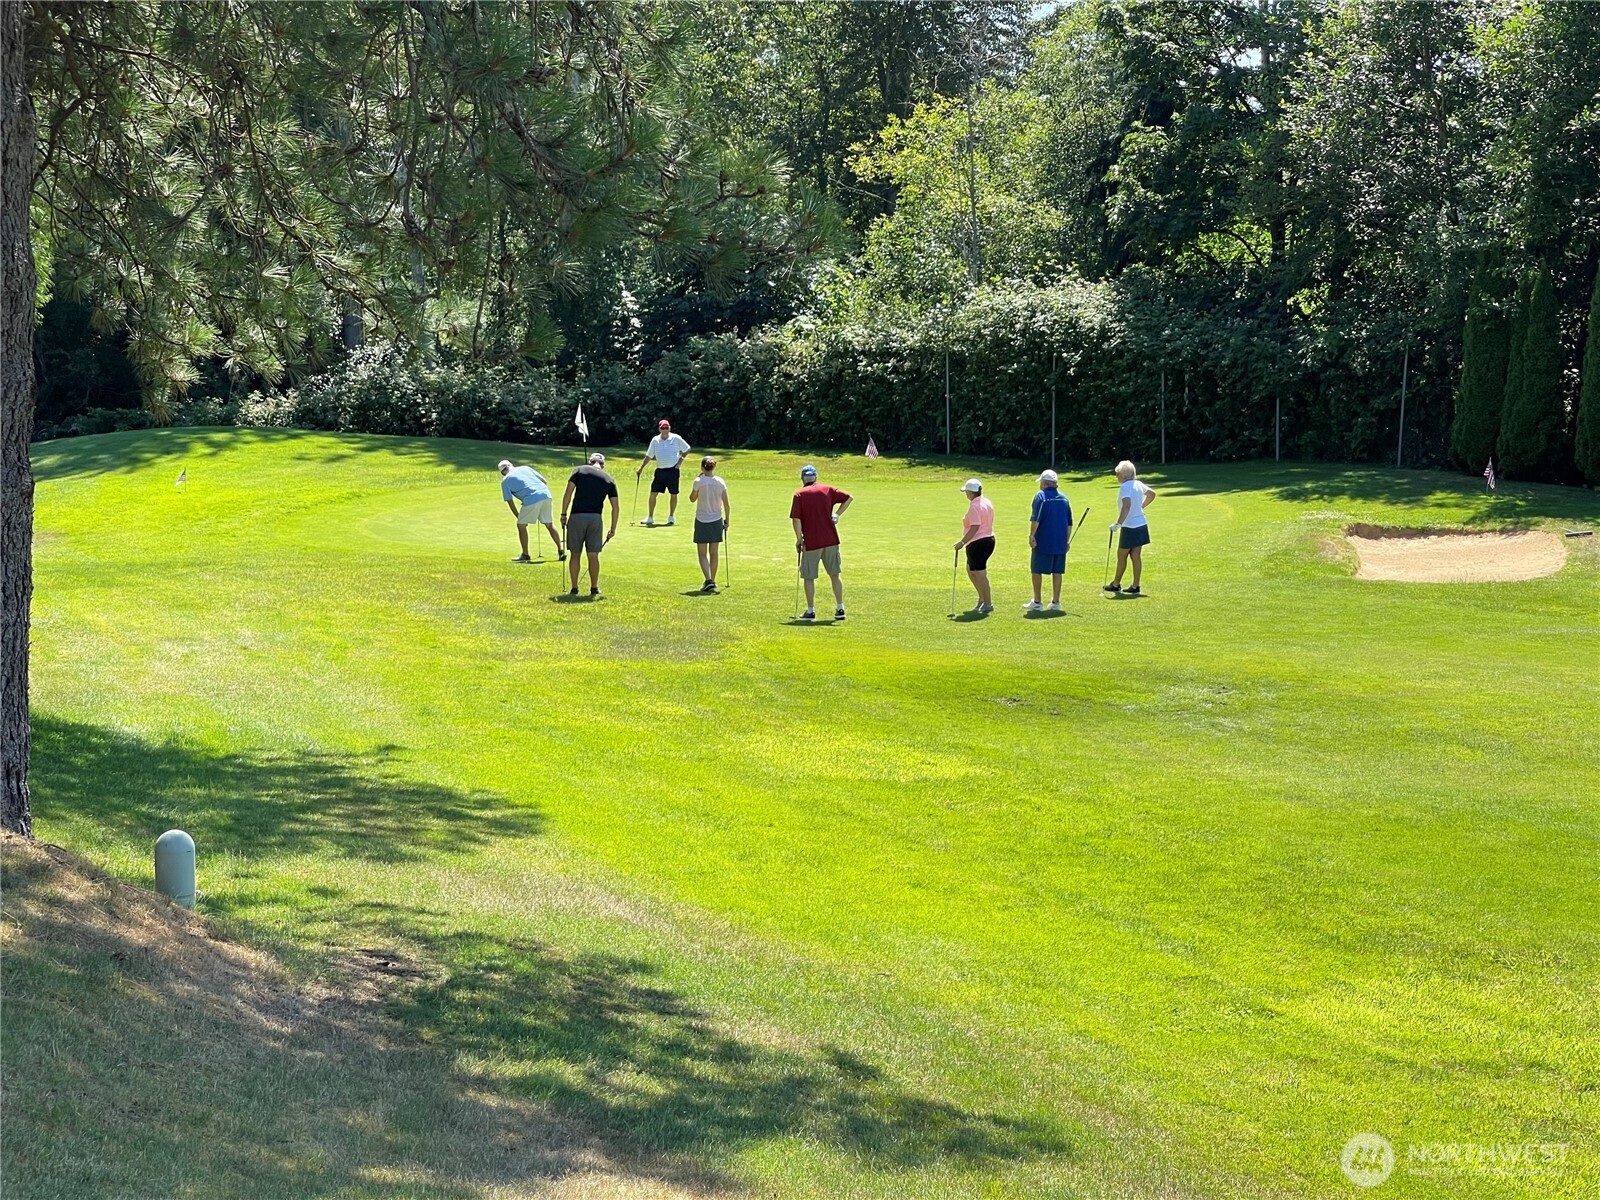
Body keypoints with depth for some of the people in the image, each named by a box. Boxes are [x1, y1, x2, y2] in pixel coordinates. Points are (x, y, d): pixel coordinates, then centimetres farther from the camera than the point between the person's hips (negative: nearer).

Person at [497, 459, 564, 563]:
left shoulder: (505, 481, 13)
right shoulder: (525, 468, 23)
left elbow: (510, 503, 13)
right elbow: (544, 481, 19)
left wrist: (519, 517, 21)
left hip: (531, 500, -5)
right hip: (546, 495, 5)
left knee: (521, 526, 12)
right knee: (550, 525, 17)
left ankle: (525, 555, 13)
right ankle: (561, 551, 16)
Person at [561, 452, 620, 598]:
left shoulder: (580, 471, 5)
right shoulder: (609, 480, 11)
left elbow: (568, 494, -2)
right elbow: (616, 507, 9)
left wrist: (563, 514, 5)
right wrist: (613, 528, 16)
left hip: (577, 516, -1)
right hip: (595, 518, 1)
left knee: (575, 554, 8)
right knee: (593, 555, 10)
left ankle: (574, 588, 8)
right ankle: (594, 588, 15)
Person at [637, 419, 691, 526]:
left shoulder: (676, 439, -3)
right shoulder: (655, 440, 4)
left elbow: (687, 449, 8)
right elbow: (649, 456, 9)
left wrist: (681, 459, -4)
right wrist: (641, 468, 5)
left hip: (672, 470, -2)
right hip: (660, 470, 2)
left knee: (673, 494, 3)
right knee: (653, 493, 0)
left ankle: (671, 517, 17)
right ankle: (650, 518, 9)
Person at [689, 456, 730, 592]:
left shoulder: (699, 482, -14)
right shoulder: (720, 482, -4)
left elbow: (692, 498, 2)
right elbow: (726, 505, -2)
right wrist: (727, 521, 9)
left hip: (702, 521, -3)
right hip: (717, 521, 3)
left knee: (702, 554, 3)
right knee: (713, 553, 14)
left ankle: (708, 580, -14)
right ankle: (713, 582, 19)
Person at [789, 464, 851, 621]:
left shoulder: (799, 495, -5)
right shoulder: (827, 490, 5)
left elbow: (796, 519, -11)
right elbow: (848, 498, 7)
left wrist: (799, 539, -2)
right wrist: (837, 514, 7)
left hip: (811, 543, -3)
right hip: (831, 540, 3)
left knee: (809, 577, 8)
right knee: (834, 575, 12)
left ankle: (810, 611, 9)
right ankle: (840, 609, 11)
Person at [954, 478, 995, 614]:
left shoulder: (974, 506, -18)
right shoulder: (987, 503, 11)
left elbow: (974, 527, -25)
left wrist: (962, 542, -23)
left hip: (977, 543, -10)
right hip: (989, 539, 10)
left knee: (980, 573, -3)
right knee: (971, 570, 21)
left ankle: (987, 604, 1)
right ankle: (982, 598, 22)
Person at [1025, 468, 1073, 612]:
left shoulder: (1041, 497, -8)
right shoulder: (1064, 498, 10)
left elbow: (1035, 520, -16)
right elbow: (1069, 523, 12)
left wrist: (1031, 536, -10)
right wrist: (1067, 541, 18)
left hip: (1043, 542, -5)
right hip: (1060, 543, 5)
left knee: (1037, 571, 4)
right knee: (1057, 572, 9)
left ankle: (1037, 602, 6)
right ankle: (1056, 602, 10)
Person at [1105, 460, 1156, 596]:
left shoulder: (1125, 487, -17)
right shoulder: (1138, 484, 8)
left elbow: (1126, 506, -30)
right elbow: (1152, 494, 25)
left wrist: (1118, 524, -27)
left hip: (1130, 527, -8)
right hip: (1141, 525, 8)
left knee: (1121, 555, 7)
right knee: (1136, 556, 9)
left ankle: (1116, 584, 19)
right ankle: (1135, 586, 10)